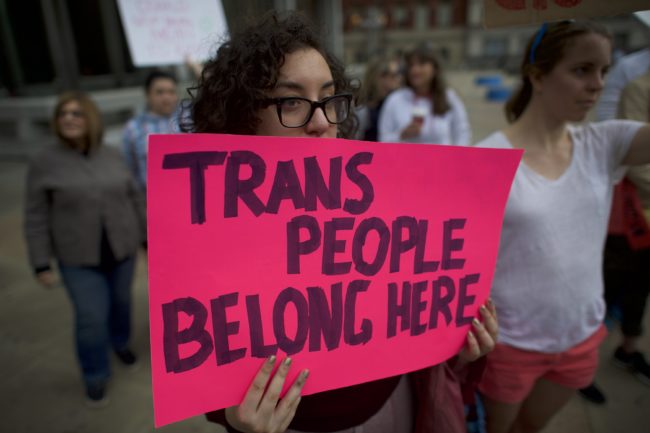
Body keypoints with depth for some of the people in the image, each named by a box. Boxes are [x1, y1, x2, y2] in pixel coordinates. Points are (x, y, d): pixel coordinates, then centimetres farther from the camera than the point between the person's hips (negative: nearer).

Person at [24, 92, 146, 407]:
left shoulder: (112, 156, -3)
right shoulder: (44, 162, -11)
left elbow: (134, 198, 5)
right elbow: (36, 218, -8)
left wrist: (148, 237, 7)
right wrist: (41, 264, -9)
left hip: (121, 247, 3)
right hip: (79, 256, -3)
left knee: (120, 300, 19)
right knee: (91, 317, 0)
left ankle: (119, 341, 48)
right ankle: (95, 375, 23)